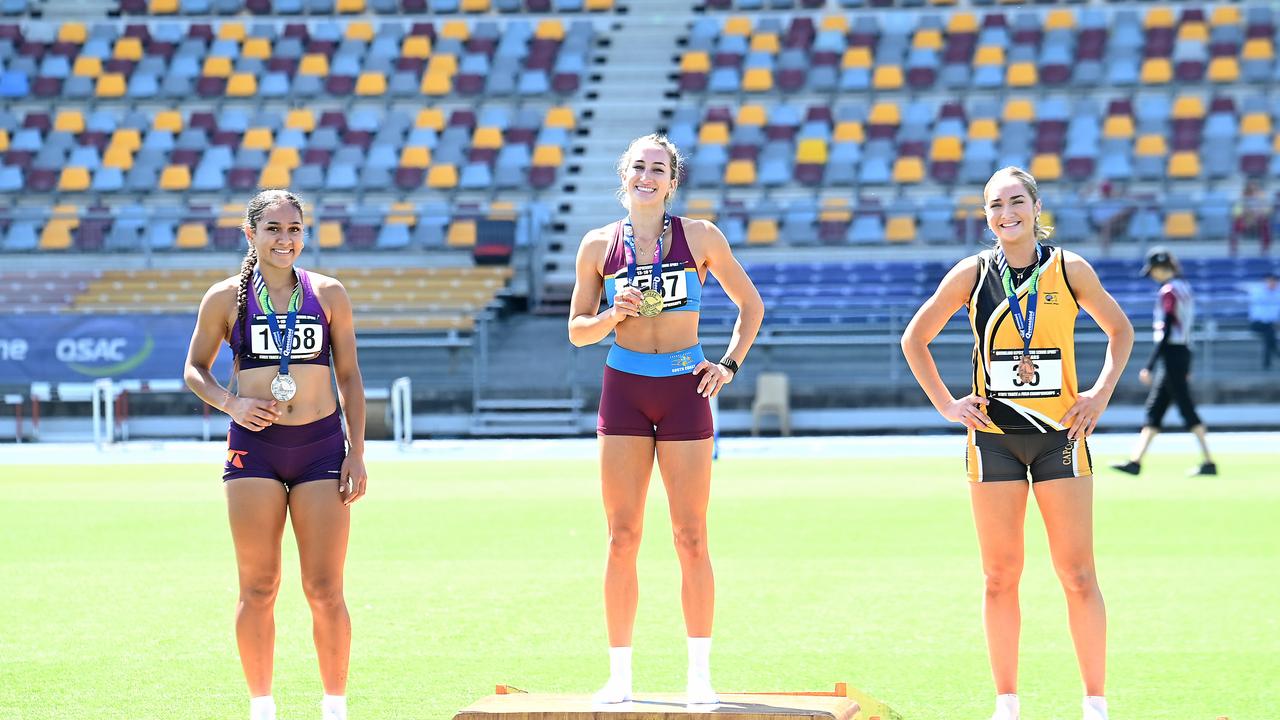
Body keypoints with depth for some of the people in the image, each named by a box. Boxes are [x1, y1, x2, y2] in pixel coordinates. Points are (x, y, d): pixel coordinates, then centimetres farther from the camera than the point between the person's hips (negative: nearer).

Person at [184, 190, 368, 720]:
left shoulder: (328, 294, 6)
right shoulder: (226, 298, 3)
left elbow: (349, 378, 9)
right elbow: (195, 369, 12)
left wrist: (357, 453, 3)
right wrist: (231, 403, -8)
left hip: (321, 444, 0)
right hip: (254, 445, 0)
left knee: (325, 590, -2)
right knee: (258, 588, 1)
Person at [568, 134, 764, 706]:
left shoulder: (700, 238, 1)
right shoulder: (599, 245, 4)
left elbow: (750, 305, 10)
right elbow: (577, 329, 9)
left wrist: (730, 364, -1)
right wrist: (613, 316, -11)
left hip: (684, 390, -1)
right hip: (624, 389, 1)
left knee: (691, 539, -1)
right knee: (622, 538, 1)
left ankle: (699, 673, 7)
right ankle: (619, 675, 7)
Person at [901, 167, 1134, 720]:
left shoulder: (1069, 269, 0)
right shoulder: (972, 274, 2)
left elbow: (1119, 329, 14)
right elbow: (915, 339, 12)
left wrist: (1102, 393, 1)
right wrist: (944, 404, 3)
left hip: (1060, 434, -1)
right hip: (994, 437, 1)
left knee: (1078, 575, -3)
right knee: (1000, 577, 2)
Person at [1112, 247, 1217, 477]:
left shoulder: (1168, 292, -14)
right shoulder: (1185, 288, 14)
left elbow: (1165, 333, -19)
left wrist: (1149, 366, -20)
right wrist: (1185, 368, 23)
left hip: (1172, 354, -10)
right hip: (1184, 353, 10)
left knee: (1187, 410, -8)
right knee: (1154, 409, 10)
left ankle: (1209, 463, -8)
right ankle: (1135, 462, 12)